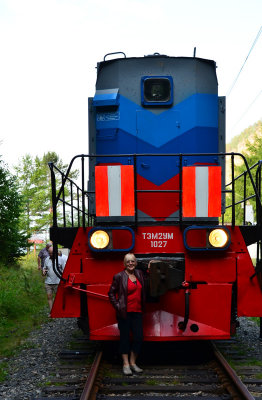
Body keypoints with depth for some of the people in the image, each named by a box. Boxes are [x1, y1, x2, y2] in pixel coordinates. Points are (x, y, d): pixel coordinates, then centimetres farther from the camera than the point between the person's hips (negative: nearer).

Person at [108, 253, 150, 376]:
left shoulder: (139, 274, 11)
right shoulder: (119, 277, -4)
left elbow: (146, 286, 15)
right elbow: (111, 293, 0)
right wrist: (117, 306, -9)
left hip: (137, 312, 5)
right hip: (124, 312, -5)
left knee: (139, 337, 3)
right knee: (125, 337, 3)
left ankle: (133, 362, 18)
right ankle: (126, 364, 12)